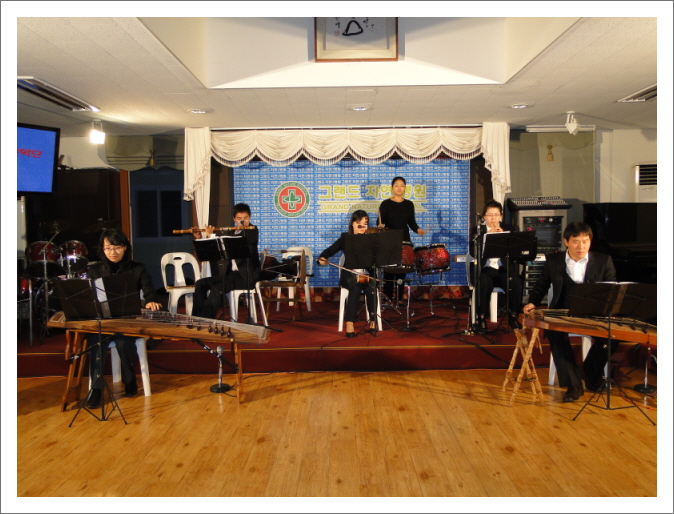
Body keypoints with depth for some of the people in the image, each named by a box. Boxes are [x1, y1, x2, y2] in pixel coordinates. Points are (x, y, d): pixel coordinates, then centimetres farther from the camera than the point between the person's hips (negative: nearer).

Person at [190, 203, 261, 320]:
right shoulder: (229, 233, 16)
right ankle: (197, 318, -3)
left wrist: (212, 236, -16)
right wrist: (199, 238, 4)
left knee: (216, 288, -27)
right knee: (201, 284, -6)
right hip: (230, 273, 7)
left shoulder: (252, 231, -2)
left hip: (246, 275, -7)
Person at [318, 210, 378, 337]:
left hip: (368, 275, 1)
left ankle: (373, 322, -17)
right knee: (356, 288, -33)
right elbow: (330, 250, 3)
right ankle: (349, 323, -31)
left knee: (371, 290, -31)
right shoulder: (345, 238, 7)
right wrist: (322, 258, -17)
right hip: (350, 275, -1)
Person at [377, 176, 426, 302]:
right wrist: (380, 225, -25)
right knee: (388, 272, -2)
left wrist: (417, 229, -5)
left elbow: (411, 222, 13)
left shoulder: (409, 204, 8)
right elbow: (380, 222, -3)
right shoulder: (386, 204, -2)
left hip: (404, 241, 3)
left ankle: (399, 299, 13)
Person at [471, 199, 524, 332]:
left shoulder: (510, 229, 14)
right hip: (485, 270, -1)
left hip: (505, 270, 1)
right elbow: (473, 252, -5)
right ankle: (481, 318, -19)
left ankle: (513, 316, -9)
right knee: (485, 283, -35)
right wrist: (487, 236, -12)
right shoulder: (477, 231, 11)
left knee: (516, 282, -30)